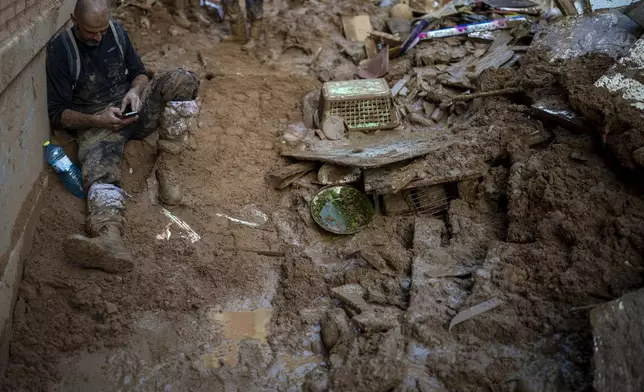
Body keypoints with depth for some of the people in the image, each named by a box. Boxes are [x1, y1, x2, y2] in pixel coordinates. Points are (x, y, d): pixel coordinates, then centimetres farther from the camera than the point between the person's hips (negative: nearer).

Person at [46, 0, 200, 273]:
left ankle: (168, 162, -21)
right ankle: (109, 240, -67)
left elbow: (139, 72, 14)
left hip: (132, 107, 4)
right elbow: (57, 113, -7)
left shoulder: (116, 31, 4)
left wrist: (135, 90, -10)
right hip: (96, 121, -4)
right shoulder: (61, 50, -9)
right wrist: (96, 120, -23)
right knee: (99, 169, -37)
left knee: (183, 80, -22)